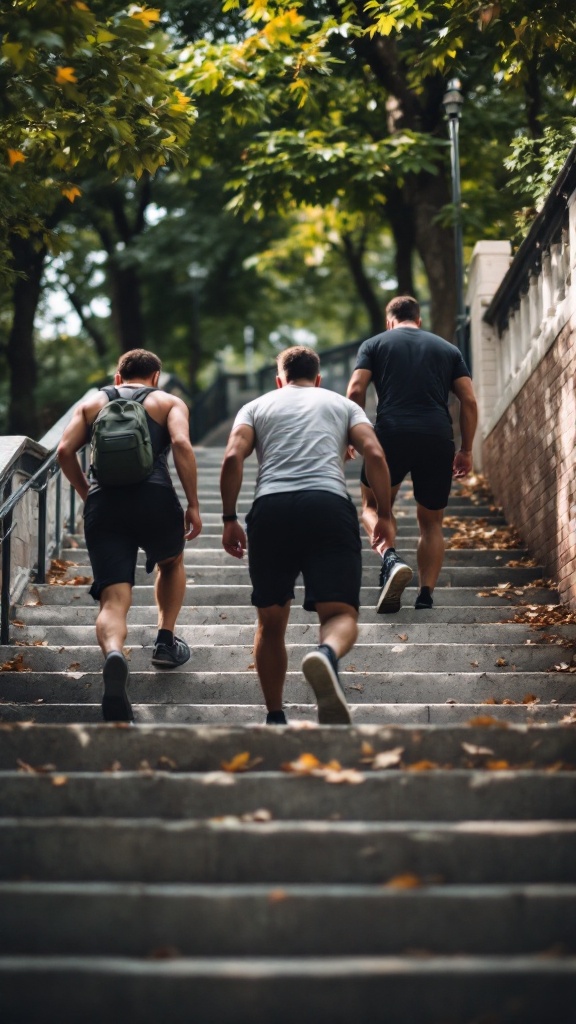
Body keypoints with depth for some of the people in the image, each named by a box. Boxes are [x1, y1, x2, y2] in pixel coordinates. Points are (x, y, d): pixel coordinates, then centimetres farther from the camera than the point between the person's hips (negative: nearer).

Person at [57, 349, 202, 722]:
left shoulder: (92, 403, 25)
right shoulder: (169, 402, 18)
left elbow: (65, 450, 9)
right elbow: (181, 443, -3)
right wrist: (193, 504, -1)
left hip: (103, 505, 1)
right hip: (154, 496, -1)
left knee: (113, 600, -8)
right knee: (171, 563, 33)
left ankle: (114, 655, -39)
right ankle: (166, 640, 24)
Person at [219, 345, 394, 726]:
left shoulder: (257, 406, 26)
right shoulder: (343, 404, 27)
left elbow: (232, 458, 7)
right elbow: (375, 454, 9)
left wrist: (229, 519, 11)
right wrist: (384, 515, 12)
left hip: (270, 509, 1)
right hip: (329, 507, -1)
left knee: (271, 621, 13)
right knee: (340, 614, -8)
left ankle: (275, 719, 17)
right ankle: (327, 655, -43)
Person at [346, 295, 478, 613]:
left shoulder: (375, 344, 14)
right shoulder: (448, 349, 20)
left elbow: (356, 390, -1)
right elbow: (469, 401, 11)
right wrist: (466, 450, 15)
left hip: (391, 434, -2)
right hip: (438, 439, 2)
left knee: (372, 506, 17)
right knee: (431, 522, 15)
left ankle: (390, 558, -12)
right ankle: (426, 596, 5)